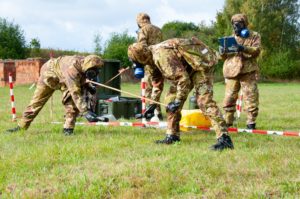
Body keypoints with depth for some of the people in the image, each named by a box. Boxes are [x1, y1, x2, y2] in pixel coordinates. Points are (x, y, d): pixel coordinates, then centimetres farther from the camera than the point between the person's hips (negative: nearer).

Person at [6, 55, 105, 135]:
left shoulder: (85, 64, -21)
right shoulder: (72, 69, -44)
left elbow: (81, 79, 6)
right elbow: (76, 93, -48)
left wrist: (88, 87, -9)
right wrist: (85, 112, -52)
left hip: (64, 79, 6)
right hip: (49, 74, -6)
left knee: (71, 101, -18)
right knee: (37, 102, 4)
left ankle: (68, 128, -12)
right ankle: (21, 127, 18)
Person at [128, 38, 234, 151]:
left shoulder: (161, 55, -27)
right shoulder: (154, 53, 6)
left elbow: (183, 78, -29)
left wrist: (178, 101, -20)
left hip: (200, 64, -10)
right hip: (188, 67, 10)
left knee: (204, 101, -21)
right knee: (172, 97, 9)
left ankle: (224, 138, -25)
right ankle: (172, 135, 16)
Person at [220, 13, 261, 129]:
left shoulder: (254, 36, 10)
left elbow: (257, 51, -6)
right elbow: (224, 57, 19)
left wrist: (244, 48, -23)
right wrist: (222, 52, -5)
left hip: (248, 71, -3)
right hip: (232, 71, 3)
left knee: (251, 97, -3)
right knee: (229, 97, 1)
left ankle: (251, 122, 6)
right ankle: (227, 122, 9)